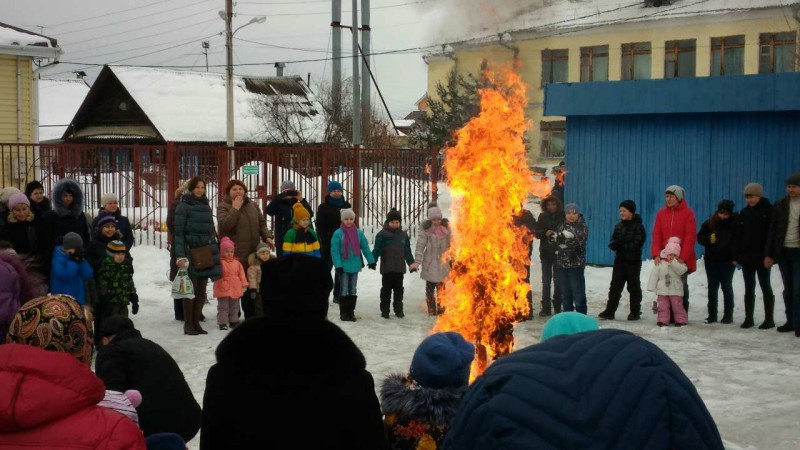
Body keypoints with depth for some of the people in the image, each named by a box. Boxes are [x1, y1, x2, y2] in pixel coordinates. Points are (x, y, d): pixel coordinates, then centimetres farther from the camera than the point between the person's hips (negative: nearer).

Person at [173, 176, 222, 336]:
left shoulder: (206, 206, 14)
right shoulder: (183, 206, -4)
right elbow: (178, 232, -9)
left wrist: (215, 253, 15)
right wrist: (180, 256, -17)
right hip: (190, 251, -6)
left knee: (202, 291, 7)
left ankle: (196, 322, 15)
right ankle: (188, 324, 6)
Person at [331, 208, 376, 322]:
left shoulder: (359, 233, 0)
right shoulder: (338, 234, -10)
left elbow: (365, 247, 5)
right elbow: (334, 250, -11)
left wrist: (371, 261, 4)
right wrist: (338, 265, -16)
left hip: (355, 266, 3)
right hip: (343, 266, -3)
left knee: (353, 290, 11)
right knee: (344, 290, 3)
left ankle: (351, 312, 20)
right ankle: (343, 313, 11)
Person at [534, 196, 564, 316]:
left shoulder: (563, 216, -2)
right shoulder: (542, 217, 5)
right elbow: (536, 232, 3)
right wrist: (545, 233, -16)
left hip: (559, 252, -2)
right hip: (546, 252, 2)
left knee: (558, 280, 4)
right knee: (546, 280, 5)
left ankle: (558, 307, 12)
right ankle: (546, 307, 9)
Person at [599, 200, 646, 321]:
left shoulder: (638, 226, -8)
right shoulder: (618, 226, 10)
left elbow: (636, 244, -16)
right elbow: (612, 242, 8)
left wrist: (621, 245, -19)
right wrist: (614, 244, -15)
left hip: (633, 261, -5)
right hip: (619, 260, 5)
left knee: (633, 286, 5)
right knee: (615, 286, 3)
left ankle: (635, 312, 15)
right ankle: (609, 311, 3)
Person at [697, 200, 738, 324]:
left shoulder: (735, 224, -6)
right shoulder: (709, 223, 1)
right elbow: (700, 237, 7)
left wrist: (735, 257, -16)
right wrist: (708, 239, -15)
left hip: (727, 261, -3)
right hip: (711, 260, 3)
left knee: (726, 286, 5)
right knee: (712, 287, 7)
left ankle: (728, 315, 13)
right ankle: (712, 315, 13)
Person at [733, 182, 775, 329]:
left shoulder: (768, 211, -6)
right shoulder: (744, 212, 10)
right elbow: (738, 235, 10)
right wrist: (736, 255, 4)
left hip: (761, 256, -5)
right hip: (746, 256, 5)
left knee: (765, 286, 2)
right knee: (748, 288, 9)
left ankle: (769, 319, 8)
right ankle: (748, 318, 14)